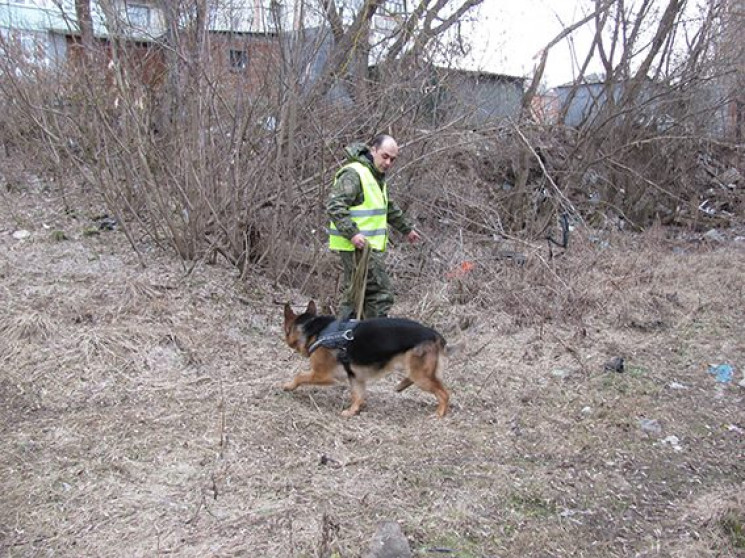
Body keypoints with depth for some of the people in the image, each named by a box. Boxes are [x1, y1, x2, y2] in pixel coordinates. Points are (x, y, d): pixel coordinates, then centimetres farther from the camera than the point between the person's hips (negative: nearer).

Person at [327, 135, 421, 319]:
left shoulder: (377, 176, 19)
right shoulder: (353, 173, -14)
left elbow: (389, 208, 33)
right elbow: (334, 205, -21)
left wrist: (406, 228, 37)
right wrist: (352, 233, -29)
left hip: (369, 247, 10)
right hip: (358, 246, -10)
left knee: (355, 294, 14)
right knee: (380, 293, -10)